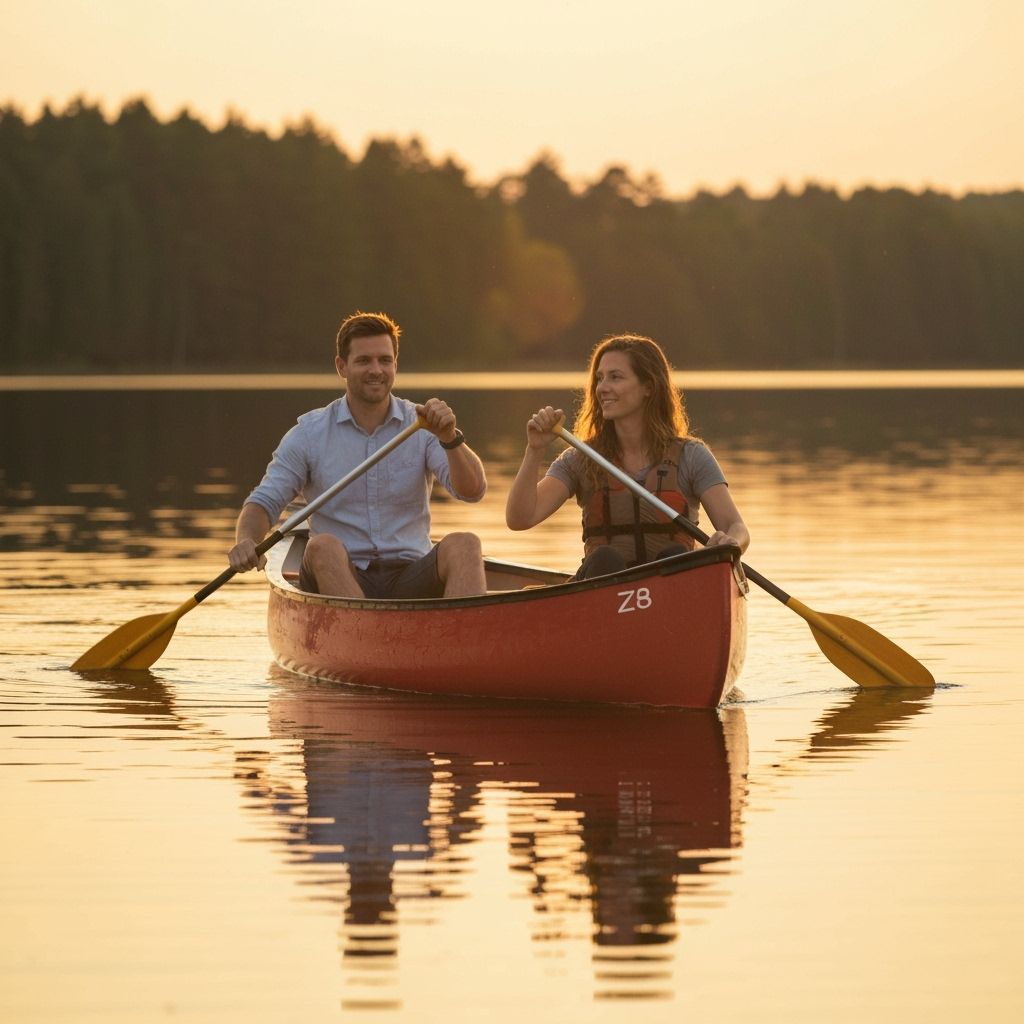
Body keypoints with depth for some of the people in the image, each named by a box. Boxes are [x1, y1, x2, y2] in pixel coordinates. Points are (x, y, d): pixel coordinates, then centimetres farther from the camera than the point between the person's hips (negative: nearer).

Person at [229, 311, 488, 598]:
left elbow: (473, 491, -4)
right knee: (323, 547, -33)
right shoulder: (309, 434, 6)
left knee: (464, 545, -28)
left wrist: (450, 439, -23)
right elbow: (264, 502, 3)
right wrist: (246, 541, -20)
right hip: (337, 577, -1)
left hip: (410, 580, 1)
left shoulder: (422, 427, 8)